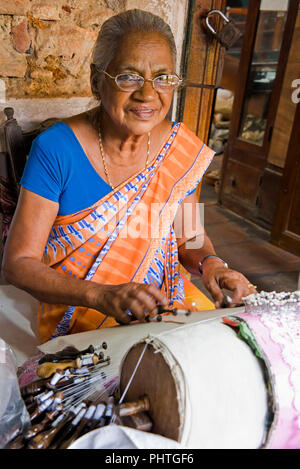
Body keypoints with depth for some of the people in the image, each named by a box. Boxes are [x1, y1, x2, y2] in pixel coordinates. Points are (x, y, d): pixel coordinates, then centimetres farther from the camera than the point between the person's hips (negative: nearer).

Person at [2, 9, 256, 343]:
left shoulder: (182, 147, -5)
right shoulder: (55, 149, -17)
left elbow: (189, 236, 6)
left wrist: (209, 263, -18)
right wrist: (102, 296, -32)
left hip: (163, 298, 4)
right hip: (77, 312, -3)